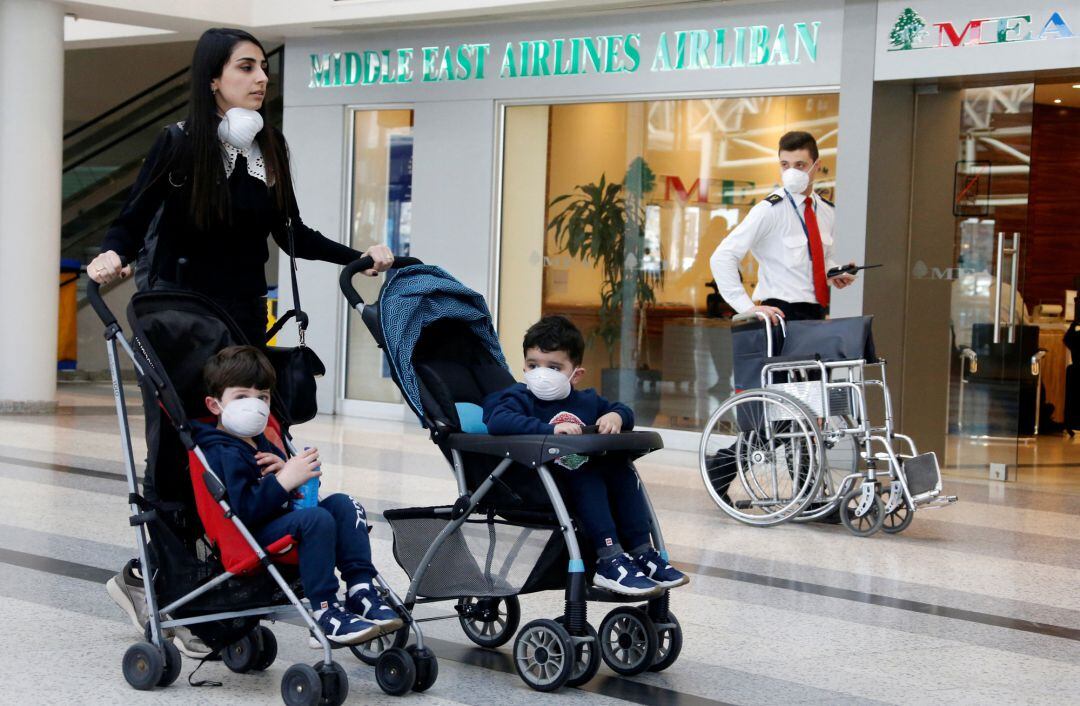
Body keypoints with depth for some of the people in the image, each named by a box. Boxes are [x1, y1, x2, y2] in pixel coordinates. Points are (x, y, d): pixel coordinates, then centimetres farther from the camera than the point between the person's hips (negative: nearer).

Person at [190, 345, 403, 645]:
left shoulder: (261, 444, 20)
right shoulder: (222, 454, -14)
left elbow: (291, 496, 23)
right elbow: (241, 510, -28)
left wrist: (287, 471, 0)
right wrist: (283, 481, -31)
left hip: (276, 522, 10)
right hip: (249, 541, -10)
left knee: (342, 504, 1)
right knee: (316, 519, -29)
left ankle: (361, 590, -7)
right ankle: (325, 611, -24)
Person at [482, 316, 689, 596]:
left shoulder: (586, 401, 17)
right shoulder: (520, 398, -3)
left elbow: (623, 411, 28)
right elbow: (498, 421, -25)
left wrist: (615, 416, 1)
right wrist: (550, 429, -32)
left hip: (584, 480, 7)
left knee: (621, 470, -12)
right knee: (586, 477, -29)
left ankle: (642, 553, -8)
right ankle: (609, 560, -32)